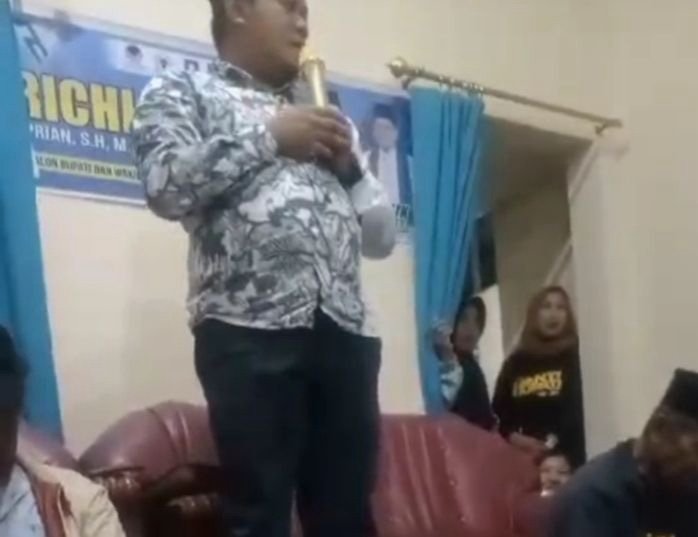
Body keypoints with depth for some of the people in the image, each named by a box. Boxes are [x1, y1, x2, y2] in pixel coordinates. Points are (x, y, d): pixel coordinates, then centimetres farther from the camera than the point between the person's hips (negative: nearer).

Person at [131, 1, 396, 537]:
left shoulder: (325, 117, 28)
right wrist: (267, 136, -5)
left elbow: (382, 237, 24)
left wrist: (349, 164, 8)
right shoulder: (181, 91, 13)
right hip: (250, 330, -5)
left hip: (346, 329, 5)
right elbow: (167, 186, -7)